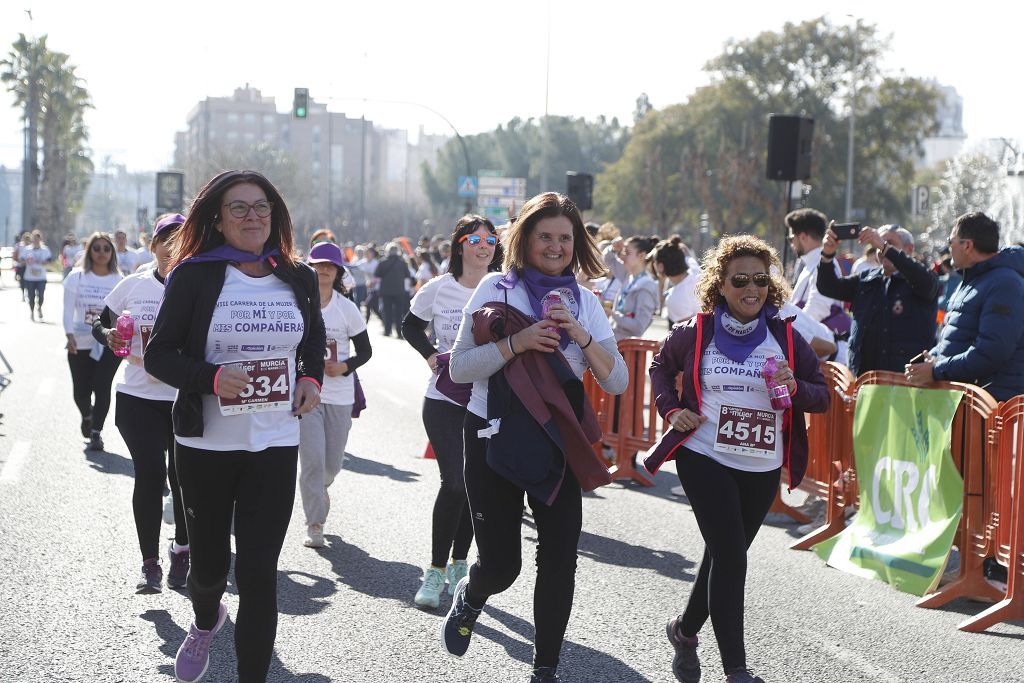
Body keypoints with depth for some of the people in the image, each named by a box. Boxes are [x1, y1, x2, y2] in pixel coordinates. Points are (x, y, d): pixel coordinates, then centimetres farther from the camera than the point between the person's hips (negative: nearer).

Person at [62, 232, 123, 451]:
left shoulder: (119, 281, 1)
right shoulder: (76, 278, 2)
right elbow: (68, 310, 0)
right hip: (80, 344, 1)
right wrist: (70, 335, -13)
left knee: (102, 387, -12)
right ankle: (87, 417, 40)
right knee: (81, 390, 7)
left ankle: (96, 431, 0)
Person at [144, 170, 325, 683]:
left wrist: (311, 378, 3)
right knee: (209, 564, 13)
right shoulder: (194, 275, -5)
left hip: (275, 445, 1)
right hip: (205, 443, -1)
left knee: (259, 572, -5)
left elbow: (314, 340, 23)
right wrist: (212, 378, -21)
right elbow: (159, 354, -4)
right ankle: (205, 621, 49)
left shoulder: (299, 279, 6)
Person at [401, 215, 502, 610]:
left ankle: (458, 564, 25)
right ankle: (436, 570, -2)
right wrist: (432, 357, 0)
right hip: (444, 399, -2)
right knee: (455, 481, -14)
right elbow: (411, 326, 14)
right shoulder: (439, 289, -2)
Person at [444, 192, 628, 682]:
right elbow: (460, 369, -6)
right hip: (494, 438, -3)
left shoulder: (584, 301, 7)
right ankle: (468, 598, 34)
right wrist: (515, 343, -20)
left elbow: (617, 382, 1)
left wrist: (582, 337, -14)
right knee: (501, 563, -2)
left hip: (558, 442, 3)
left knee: (560, 558, -4)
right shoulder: (496, 288, -2)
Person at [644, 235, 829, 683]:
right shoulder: (696, 333, -3)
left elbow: (822, 397, 4)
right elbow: (661, 367, 16)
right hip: (705, 460, -3)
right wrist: (670, 409, 0)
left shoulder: (786, 338, 1)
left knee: (724, 555, 15)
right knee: (731, 557, -10)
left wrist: (794, 388, -17)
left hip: (762, 469, 3)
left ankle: (685, 630, 40)